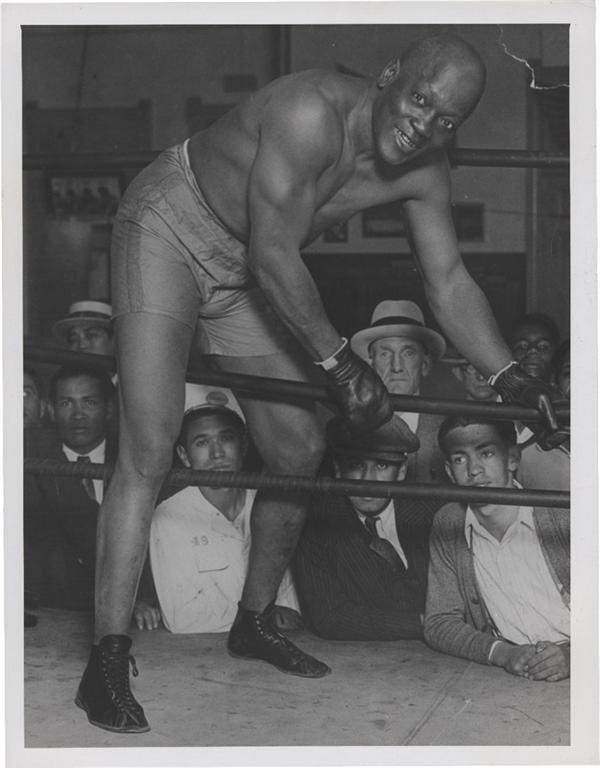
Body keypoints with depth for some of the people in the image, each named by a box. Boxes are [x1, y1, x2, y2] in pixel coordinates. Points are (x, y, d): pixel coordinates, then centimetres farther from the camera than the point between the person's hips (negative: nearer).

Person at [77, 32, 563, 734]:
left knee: (299, 451, 7)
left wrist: (508, 376, -10)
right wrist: (339, 363, -28)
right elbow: (274, 255, -32)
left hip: (244, 272, 8)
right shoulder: (314, 114, -32)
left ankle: (252, 625, 25)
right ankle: (107, 662, -18)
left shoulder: (423, 173, -8)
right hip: (167, 227, -8)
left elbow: (449, 283, -3)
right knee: (149, 449, -20)